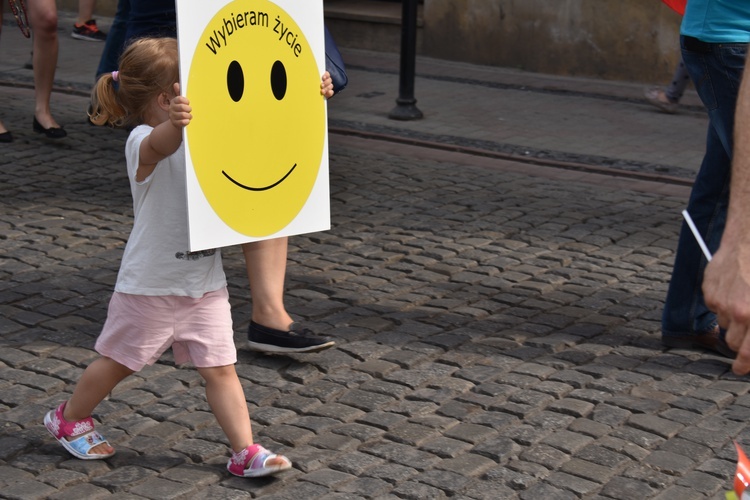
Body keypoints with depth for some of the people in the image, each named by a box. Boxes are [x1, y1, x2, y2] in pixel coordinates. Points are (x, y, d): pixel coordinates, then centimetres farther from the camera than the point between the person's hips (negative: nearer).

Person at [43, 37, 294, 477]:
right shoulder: (144, 141, -20)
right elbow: (162, 144, -44)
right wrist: (174, 123, -68)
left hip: (205, 281, 5)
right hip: (151, 283, -5)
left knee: (220, 368, 4)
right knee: (119, 362, 14)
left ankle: (246, 452, 8)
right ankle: (69, 419, 37)